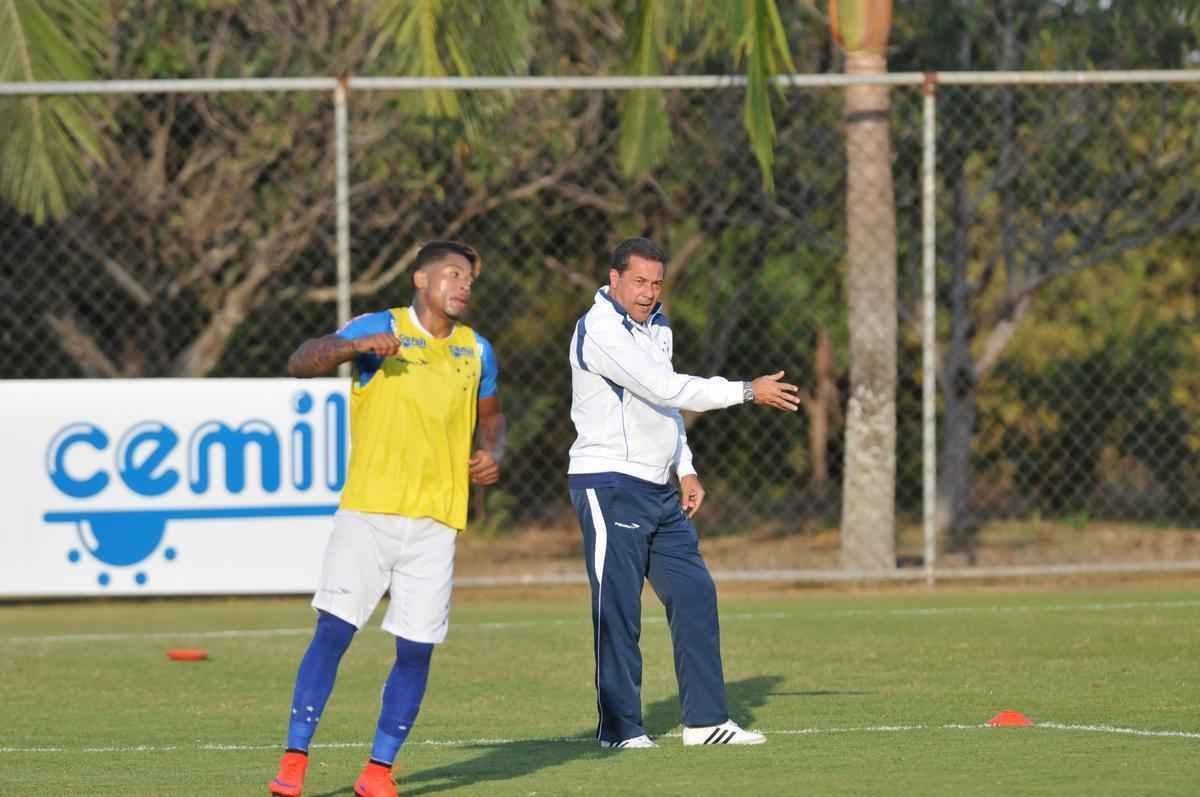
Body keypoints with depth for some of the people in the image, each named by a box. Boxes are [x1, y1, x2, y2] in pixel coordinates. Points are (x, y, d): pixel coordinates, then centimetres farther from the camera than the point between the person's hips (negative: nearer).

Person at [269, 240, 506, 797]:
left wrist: (492, 453, 7)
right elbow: (301, 362, -12)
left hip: (436, 521, 4)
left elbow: (490, 415, 29)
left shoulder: (476, 351, 12)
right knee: (333, 630, -9)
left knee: (416, 648, 0)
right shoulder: (379, 329, -1)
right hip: (368, 510, -4)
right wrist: (354, 347, -30)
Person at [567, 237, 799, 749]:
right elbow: (665, 389, -22)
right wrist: (749, 392, -20)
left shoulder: (657, 327, 14)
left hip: (658, 491, 9)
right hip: (609, 484, -9)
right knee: (618, 607, -7)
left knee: (695, 594, 5)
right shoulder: (600, 331, -16)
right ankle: (620, 727, -1)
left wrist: (685, 470, 15)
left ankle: (705, 720, 9)